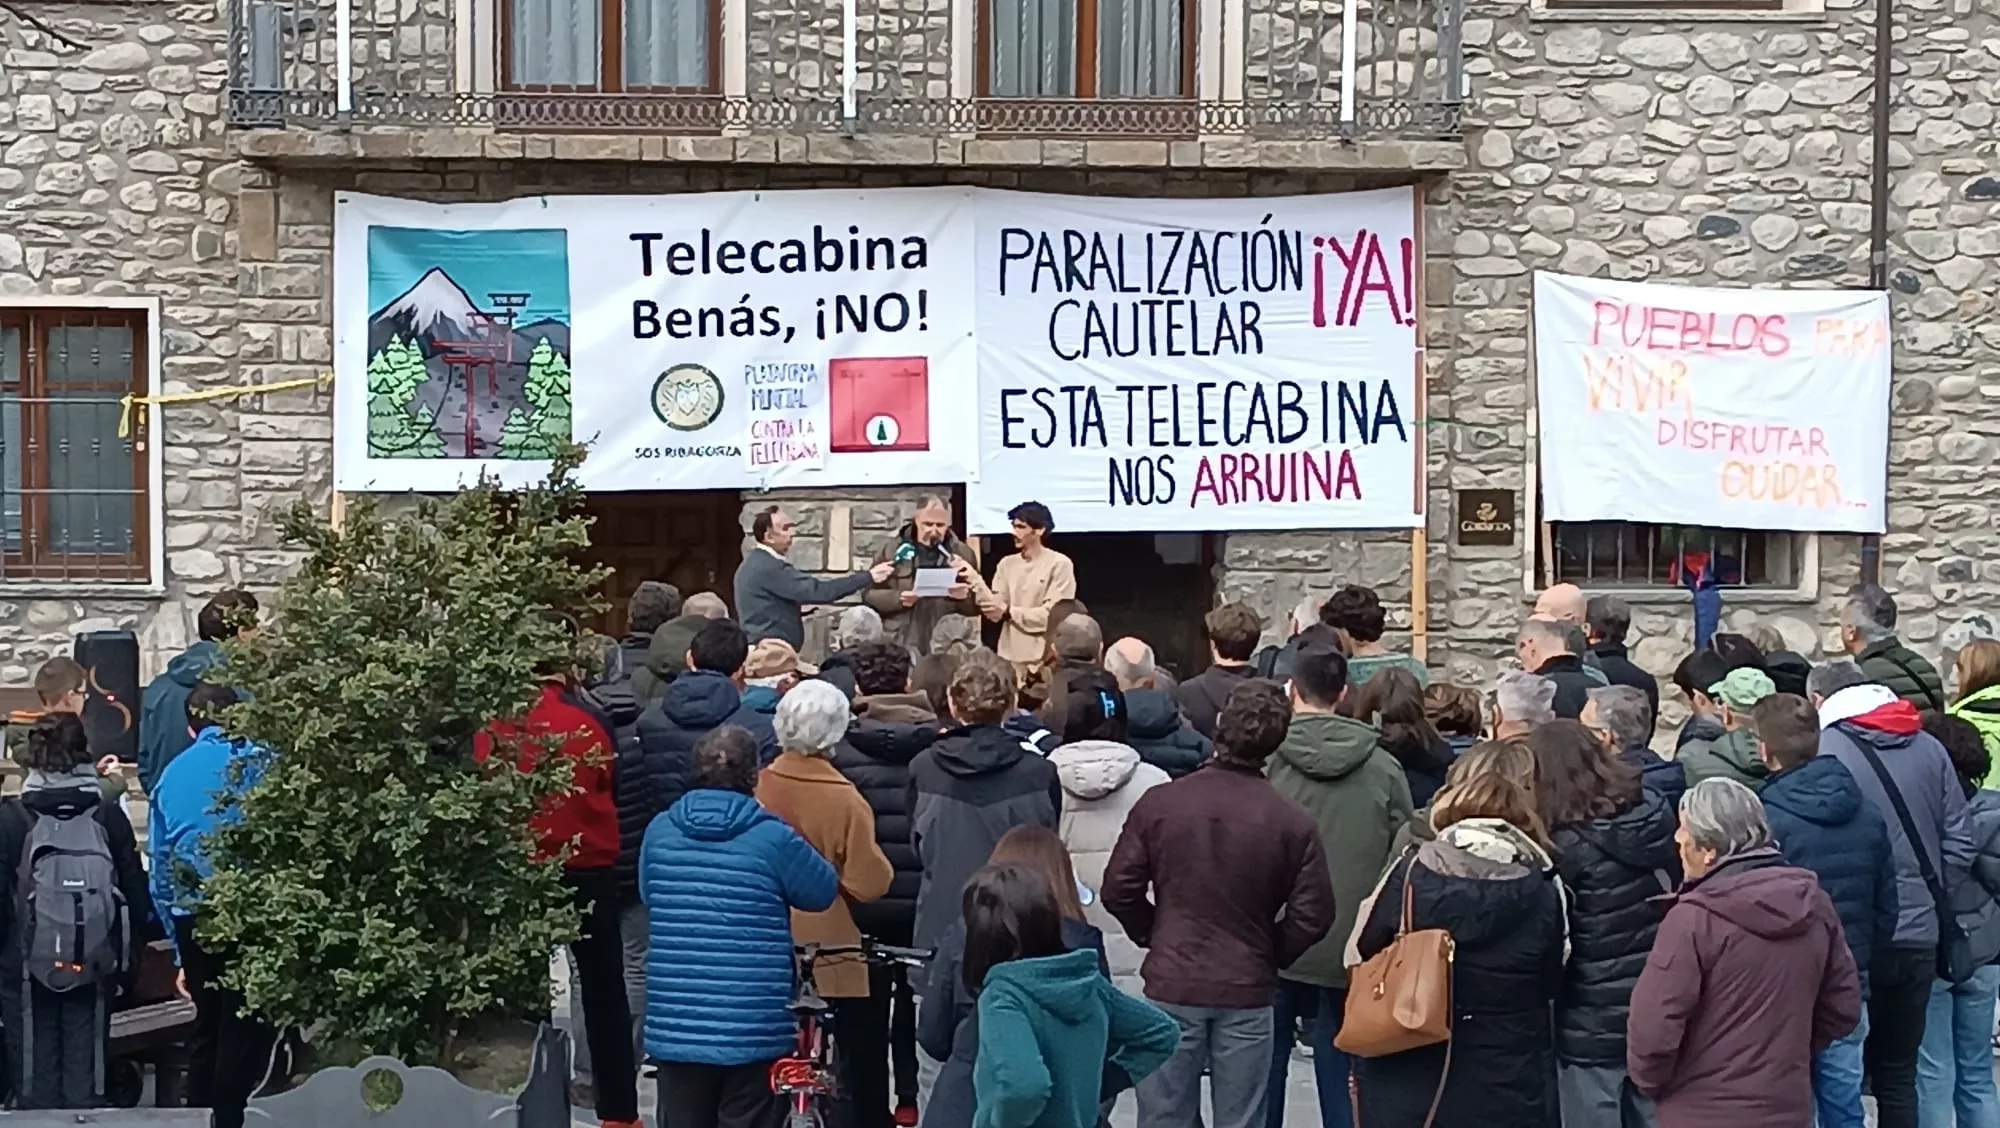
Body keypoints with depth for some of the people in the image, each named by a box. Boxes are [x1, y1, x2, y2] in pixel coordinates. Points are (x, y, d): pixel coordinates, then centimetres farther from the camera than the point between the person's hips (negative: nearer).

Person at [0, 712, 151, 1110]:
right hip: (92, 968, 2)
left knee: (35, 1083, 7)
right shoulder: (108, 816, -4)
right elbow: (136, 897, 1)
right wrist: (127, 963, 11)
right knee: (85, 1081, 7)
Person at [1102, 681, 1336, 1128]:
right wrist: (1271, 955, 10)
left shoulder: (1158, 803, -7)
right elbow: (1313, 915, -7)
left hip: (1170, 985, 0)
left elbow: (1119, 890, -4)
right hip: (1248, 991, 0)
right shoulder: (1293, 822, -9)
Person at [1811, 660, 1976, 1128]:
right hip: (1919, 936, 5)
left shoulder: (1825, 749, -10)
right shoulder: (1930, 749, 5)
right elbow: (1959, 845, 3)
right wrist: (1930, 898, 13)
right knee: (1899, 1073, 14)